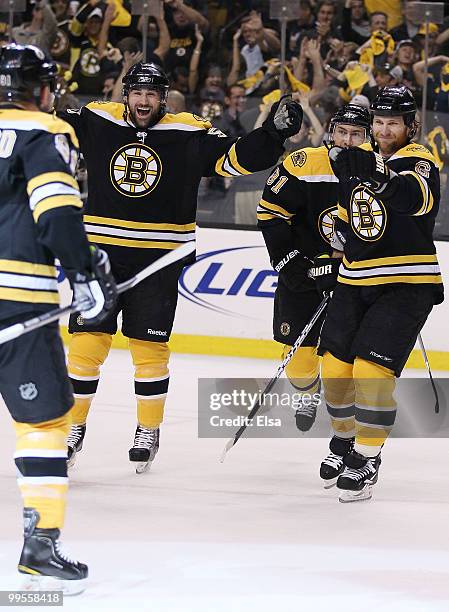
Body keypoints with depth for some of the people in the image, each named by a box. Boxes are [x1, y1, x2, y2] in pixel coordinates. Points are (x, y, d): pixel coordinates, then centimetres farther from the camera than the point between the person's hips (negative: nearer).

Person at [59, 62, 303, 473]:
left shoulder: (189, 134, -2)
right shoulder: (95, 122, 1)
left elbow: (237, 159, -4)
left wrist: (273, 133, -17)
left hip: (159, 258, -1)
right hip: (99, 251, 1)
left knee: (150, 346, 4)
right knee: (87, 342, 0)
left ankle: (149, 431, 18)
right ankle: (72, 427, 12)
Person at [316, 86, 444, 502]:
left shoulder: (418, 160, -11)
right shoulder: (361, 161, 10)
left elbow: (418, 198, -35)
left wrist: (377, 173, -47)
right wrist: (334, 264, 17)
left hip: (406, 285, -7)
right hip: (356, 283, 7)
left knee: (372, 372, -16)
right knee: (335, 368, 7)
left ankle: (366, 460, -6)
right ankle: (343, 441, 30)